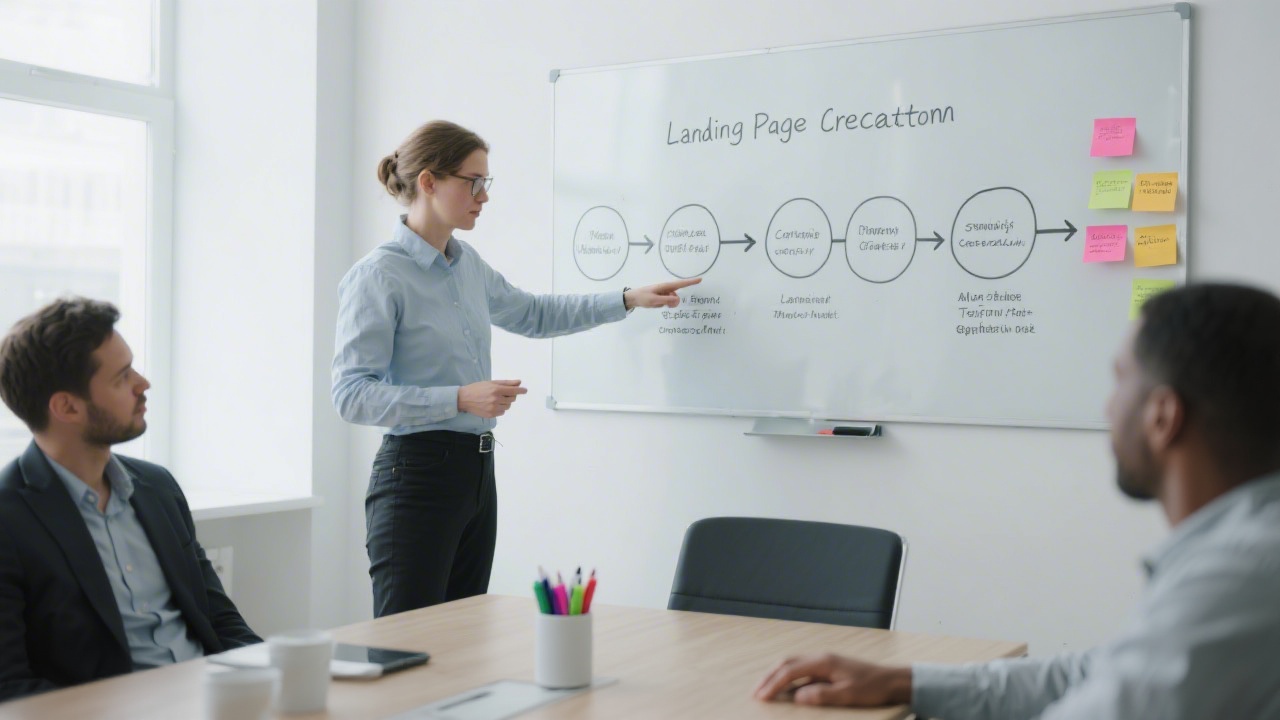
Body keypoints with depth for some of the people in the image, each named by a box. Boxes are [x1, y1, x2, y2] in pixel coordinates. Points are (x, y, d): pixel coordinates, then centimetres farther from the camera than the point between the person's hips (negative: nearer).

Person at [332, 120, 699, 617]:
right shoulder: (378, 276, -11)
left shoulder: (467, 264, 11)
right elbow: (351, 395, -17)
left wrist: (629, 299, 23)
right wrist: (460, 398, -23)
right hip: (416, 472, -8)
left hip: (476, 471, 8)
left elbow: (533, 315, 28)